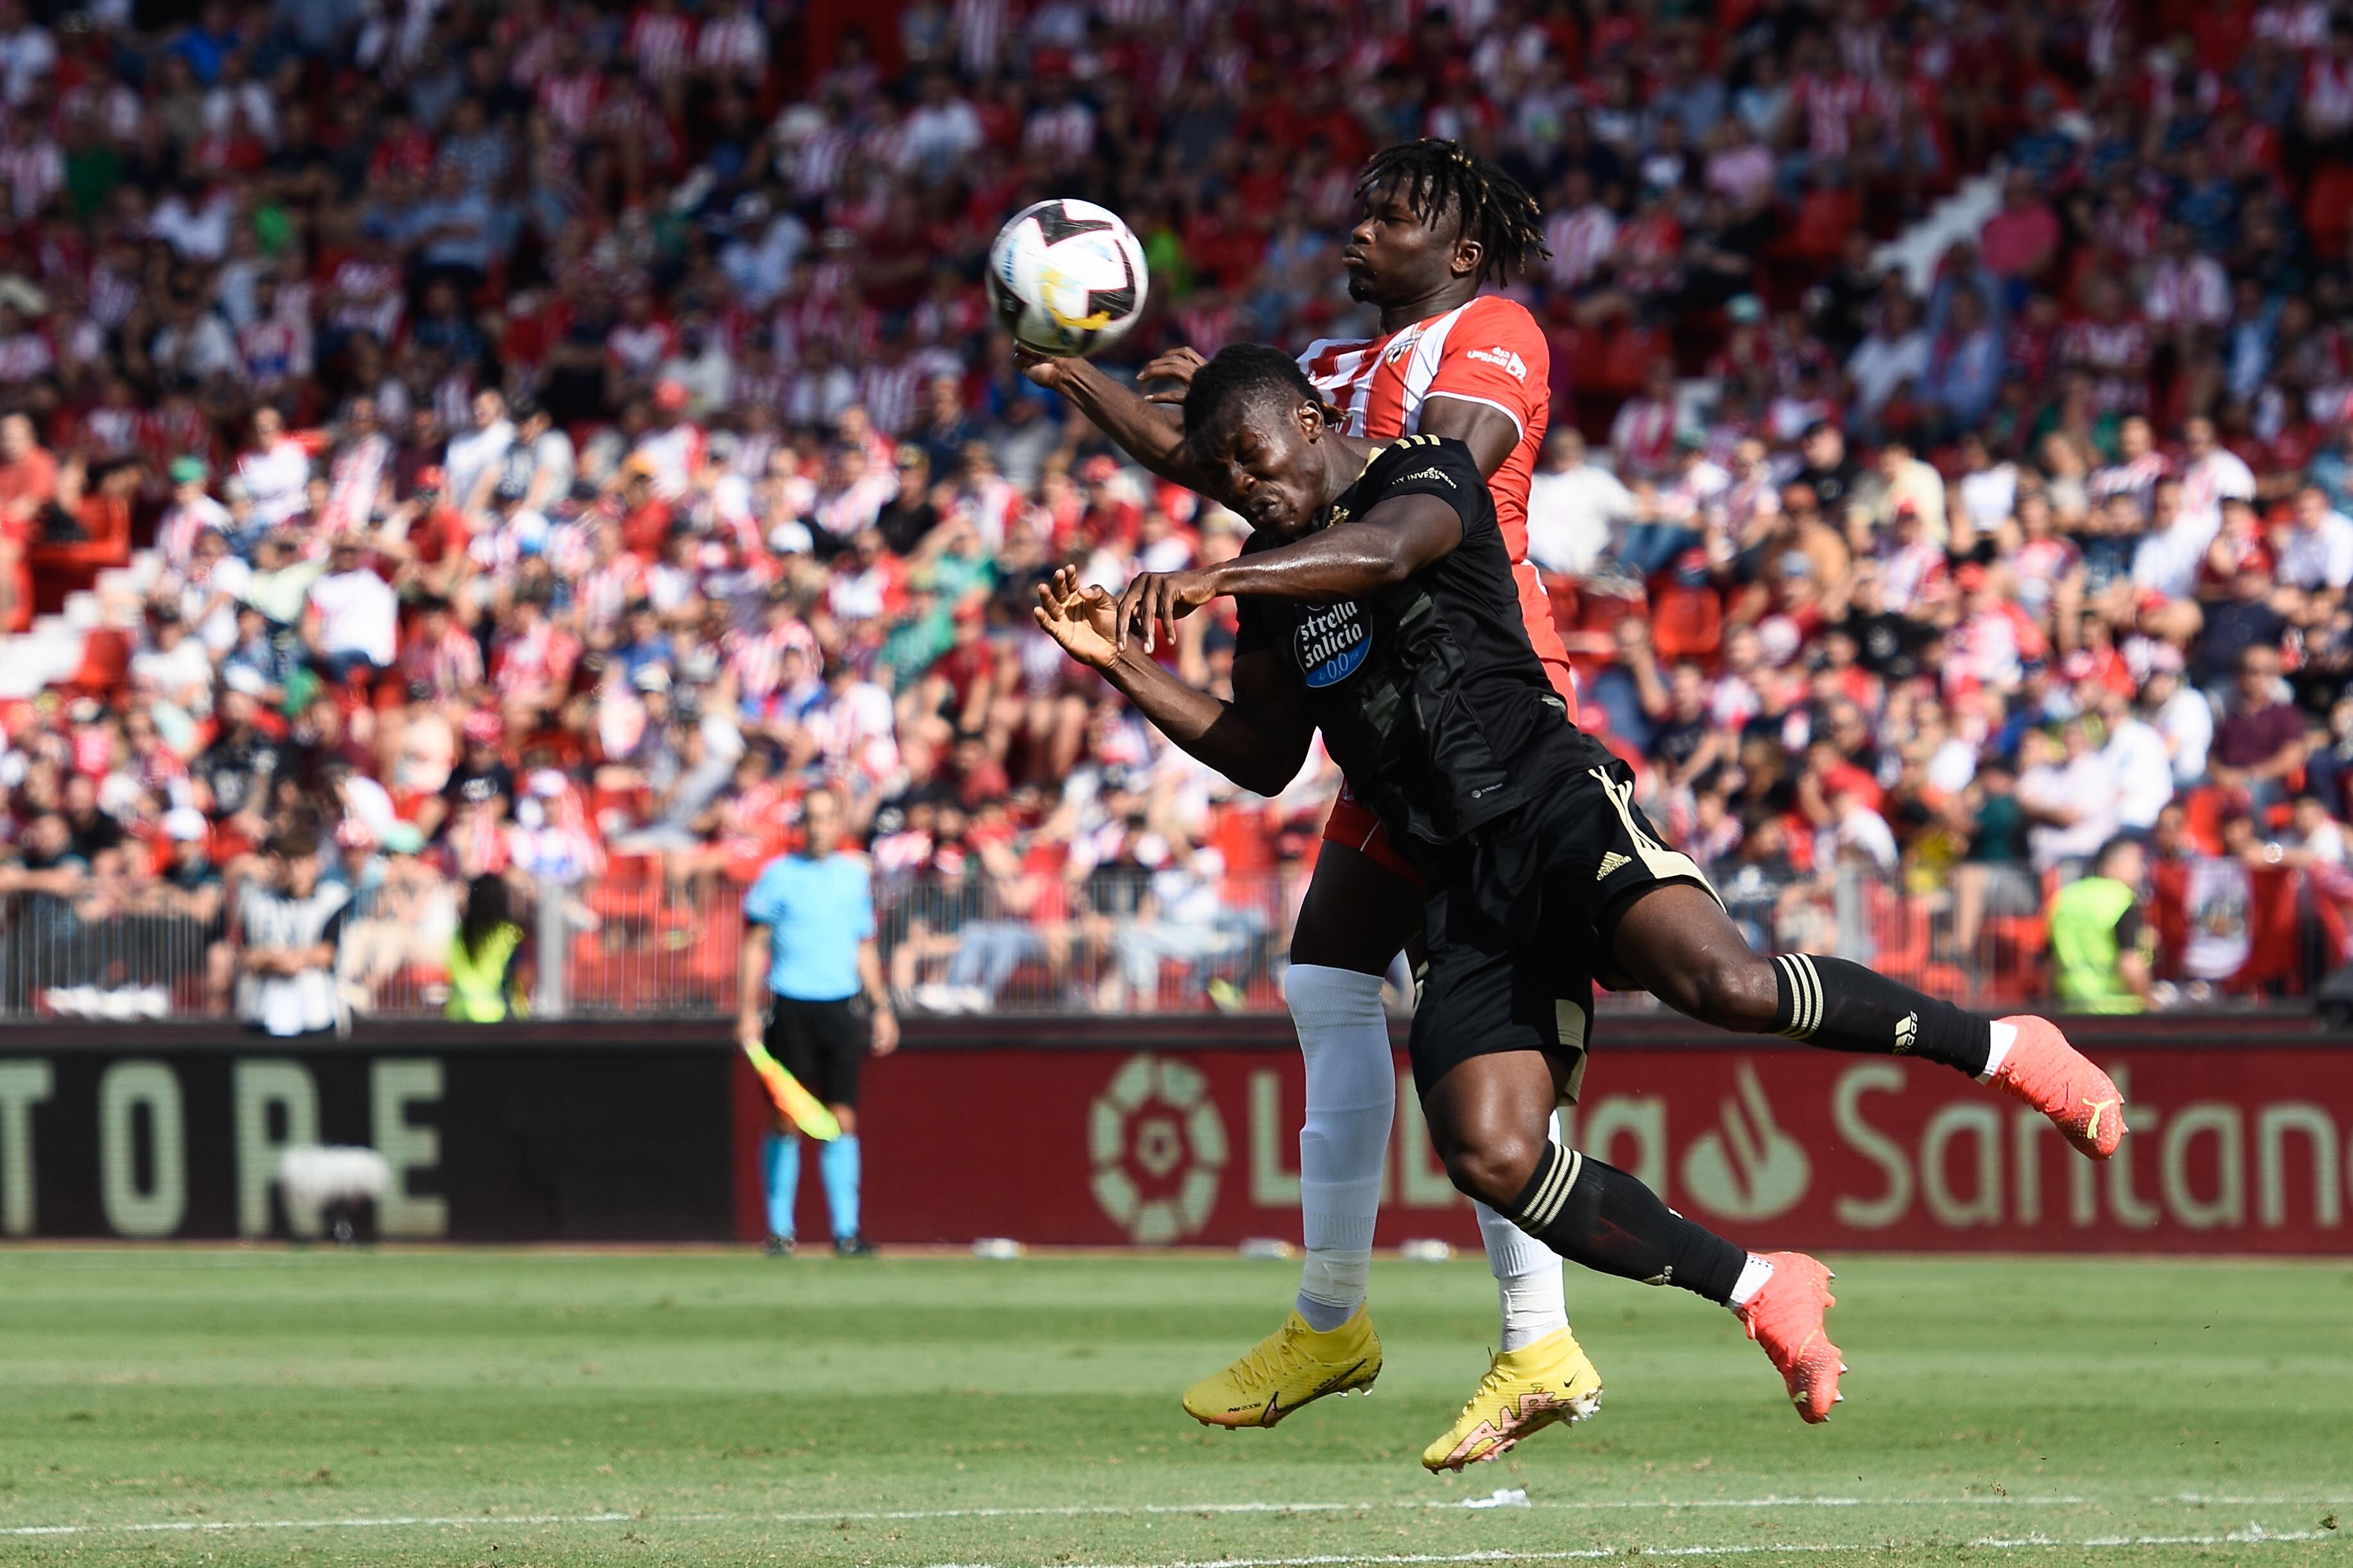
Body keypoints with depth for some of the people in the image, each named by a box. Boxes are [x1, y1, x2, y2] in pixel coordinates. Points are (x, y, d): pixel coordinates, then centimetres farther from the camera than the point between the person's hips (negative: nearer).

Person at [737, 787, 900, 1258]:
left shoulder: (856, 875, 10)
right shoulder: (780, 874, 0)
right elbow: (755, 945, 2)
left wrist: (882, 1008, 15)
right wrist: (749, 1011, -5)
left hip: (839, 1007, 3)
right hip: (790, 1006, -3)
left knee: (843, 1119, -2)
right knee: (787, 1122, -1)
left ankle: (846, 1232, 0)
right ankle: (779, 1229, 8)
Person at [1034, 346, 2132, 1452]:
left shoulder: (1424, 475, 0)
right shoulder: (1274, 581, 22)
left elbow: (1384, 549, -24)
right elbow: (1264, 756, 27)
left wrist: (1205, 582, -35)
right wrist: (1121, 664, 15)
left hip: (1553, 807, -7)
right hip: (1464, 891, 7)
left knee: (1723, 983, -33)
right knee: (1492, 1157, -15)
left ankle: (1996, 1048, -15)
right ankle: (1762, 1294, -3)